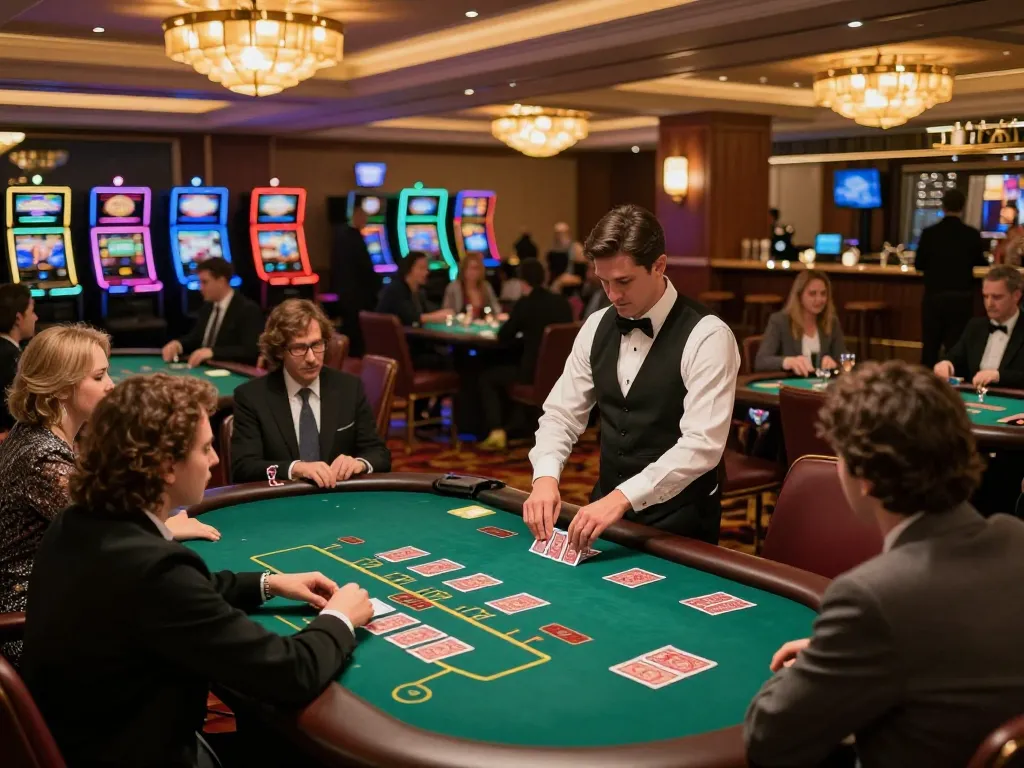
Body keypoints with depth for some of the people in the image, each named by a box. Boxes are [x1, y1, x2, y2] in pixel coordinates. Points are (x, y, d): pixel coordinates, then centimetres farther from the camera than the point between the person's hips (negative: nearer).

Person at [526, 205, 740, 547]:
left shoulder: (706, 336, -14)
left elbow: (703, 445, -22)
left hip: (677, 524, -4)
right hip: (606, 507, 5)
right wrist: (545, 476, -14)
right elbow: (561, 414, 6)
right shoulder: (596, 326, 4)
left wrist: (623, 497, -31)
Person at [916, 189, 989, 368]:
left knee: (930, 346, 11)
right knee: (956, 347, 4)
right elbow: (982, 263, 7)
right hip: (961, 299, 0)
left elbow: (918, 265, 1)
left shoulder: (929, 233, -7)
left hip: (933, 297, 1)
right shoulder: (972, 234, -6)